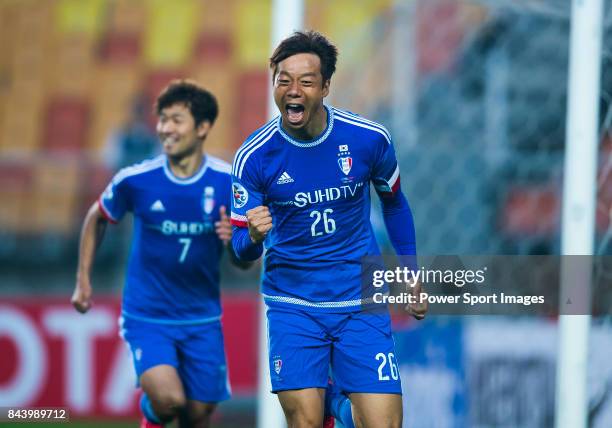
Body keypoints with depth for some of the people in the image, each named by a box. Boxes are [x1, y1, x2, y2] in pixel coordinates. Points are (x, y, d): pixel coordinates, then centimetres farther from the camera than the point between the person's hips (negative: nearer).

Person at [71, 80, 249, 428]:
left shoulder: (228, 183, -7)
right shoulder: (135, 180, -9)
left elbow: (244, 261, 1)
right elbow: (97, 219, 12)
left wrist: (234, 241, -22)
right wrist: (83, 279, 9)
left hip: (202, 320, 2)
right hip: (146, 317, -2)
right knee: (168, 399, -23)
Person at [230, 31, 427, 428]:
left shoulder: (369, 139, -8)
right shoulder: (253, 156, -10)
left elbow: (394, 202, 12)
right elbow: (242, 250, -6)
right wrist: (254, 236, -28)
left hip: (361, 302, 1)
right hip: (293, 304, -1)